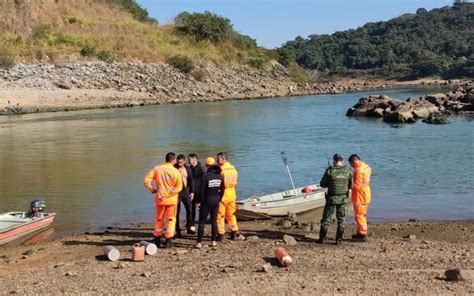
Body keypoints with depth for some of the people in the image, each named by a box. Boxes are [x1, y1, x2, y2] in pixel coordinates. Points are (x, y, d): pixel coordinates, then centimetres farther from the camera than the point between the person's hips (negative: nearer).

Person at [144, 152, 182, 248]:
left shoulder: (156, 169, -4)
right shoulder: (175, 172, -11)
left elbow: (146, 181, -9)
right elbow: (179, 187, -15)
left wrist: (152, 189, 2)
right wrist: (169, 194, -8)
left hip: (159, 198, 2)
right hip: (171, 200, -2)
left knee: (159, 219, 17)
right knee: (170, 219, 9)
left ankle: (157, 238, 25)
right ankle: (168, 240, 7)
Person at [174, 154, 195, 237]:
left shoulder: (187, 168, 5)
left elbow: (191, 180, 10)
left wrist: (192, 192, 5)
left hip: (185, 191, 4)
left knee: (189, 209, 5)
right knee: (177, 211, 1)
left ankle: (188, 228, 20)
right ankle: (178, 231, 9)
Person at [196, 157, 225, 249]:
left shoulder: (206, 176, -16)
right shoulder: (220, 176, 1)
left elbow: (202, 190, -14)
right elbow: (222, 190, 9)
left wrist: (199, 202, -5)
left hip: (207, 201, -5)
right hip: (216, 201, 5)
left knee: (202, 222, 2)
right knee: (214, 221, 14)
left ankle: (199, 243, 1)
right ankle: (213, 241, 16)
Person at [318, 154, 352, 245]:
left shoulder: (329, 171, -10)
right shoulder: (347, 172, -4)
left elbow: (322, 184, -4)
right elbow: (350, 186, 4)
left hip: (332, 198, -2)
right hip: (343, 198, 2)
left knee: (326, 218, 8)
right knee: (341, 220, 12)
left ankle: (322, 238, 12)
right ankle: (338, 239, 11)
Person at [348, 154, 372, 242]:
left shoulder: (358, 170, -21)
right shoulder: (367, 167, 9)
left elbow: (357, 186, -24)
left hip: (360, 196, -10)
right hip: (366, 194, 10)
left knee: (359, 215, -1)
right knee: (362, 215, 18)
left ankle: (363, 235, 3)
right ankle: (360, 233, 28)